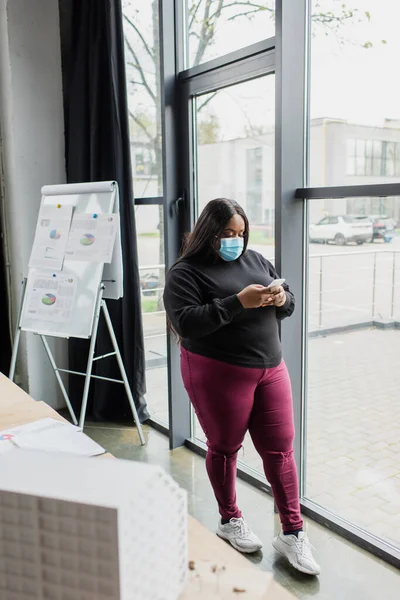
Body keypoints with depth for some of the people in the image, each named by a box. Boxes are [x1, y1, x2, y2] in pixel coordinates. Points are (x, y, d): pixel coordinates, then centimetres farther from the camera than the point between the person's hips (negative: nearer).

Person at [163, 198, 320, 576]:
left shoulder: (255, 260, 11)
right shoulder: (186, 272, -8)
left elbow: (289, 301, 16)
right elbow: (184, 322, -21)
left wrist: (281, 299, -9)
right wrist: (238, 302, -26)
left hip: (270, 368, 5)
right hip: (218, 373, -5)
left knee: (280, 449, 7)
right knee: (225, 448, 10)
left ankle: (292, 533, 19)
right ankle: (230, 520, 33)